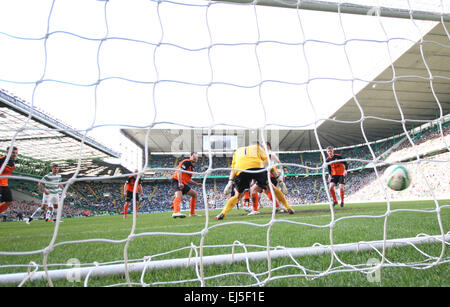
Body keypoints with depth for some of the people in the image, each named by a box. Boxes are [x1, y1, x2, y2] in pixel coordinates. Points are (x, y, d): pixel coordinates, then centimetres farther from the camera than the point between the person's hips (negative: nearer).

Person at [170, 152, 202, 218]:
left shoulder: (192, 167, 19)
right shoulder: (186, 162, -9)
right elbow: (179, 171, -24)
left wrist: (196, 184, 19)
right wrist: (180, 182, -32)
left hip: (183, 183, 10)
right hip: (177, 180, -10)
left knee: (194, 194, 13)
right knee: (179, 195, -33)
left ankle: (192, 213, 15)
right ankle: (176, 212, -50)